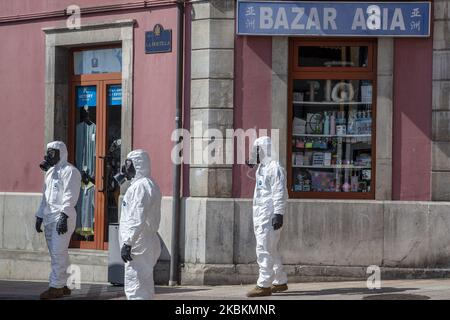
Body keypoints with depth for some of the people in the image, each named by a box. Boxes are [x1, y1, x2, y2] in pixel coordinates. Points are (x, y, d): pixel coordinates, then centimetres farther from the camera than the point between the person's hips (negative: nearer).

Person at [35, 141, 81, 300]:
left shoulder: (69, 171, -7)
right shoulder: (50, 171, 21)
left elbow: (70, 196, -16)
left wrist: (63, 216, -25)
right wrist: (39, 216, 21)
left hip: (62, 218, -9)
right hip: (49, 218, 9)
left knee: (58, 253, -10)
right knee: (56, 253, 10)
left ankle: (56, 287, -8)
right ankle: (62, 285, 16)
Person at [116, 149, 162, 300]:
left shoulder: (141, 186, -16)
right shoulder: (149, 184, 18)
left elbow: (137, 220, -23)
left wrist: (128, 243, -23)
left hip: (138, 246, -11)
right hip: (147, 244, 11)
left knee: (135, 288, -11)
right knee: (144, 286, 16)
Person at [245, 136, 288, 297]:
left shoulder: (274, 167, -12)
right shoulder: (262, 168, 19)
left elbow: (280, 193, -19)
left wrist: (278, 213, -23)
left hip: (269, 216, -10)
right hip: (260, 216, 10)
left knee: (265, 250, -12)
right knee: (271, 251, 15)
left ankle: (264, 285, -12)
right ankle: (280, 282, 23)